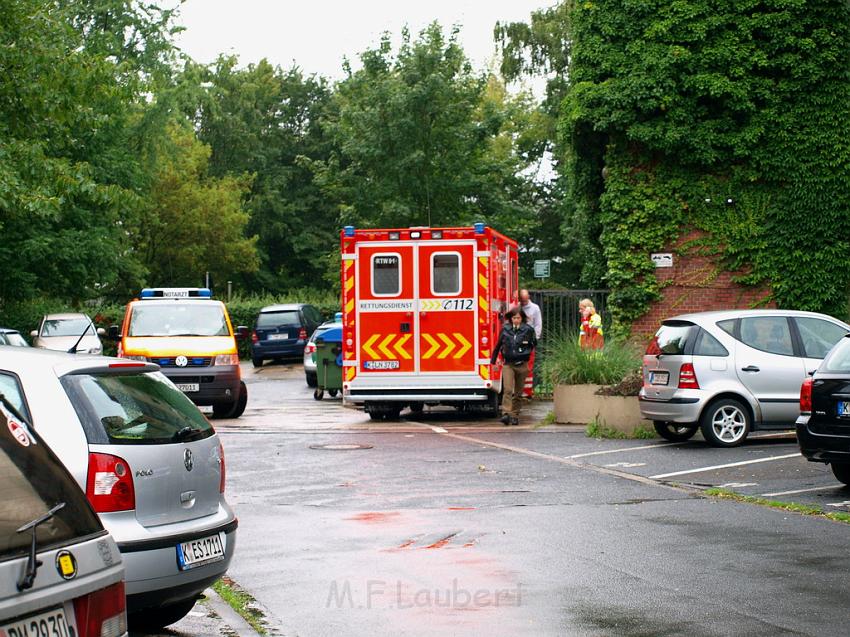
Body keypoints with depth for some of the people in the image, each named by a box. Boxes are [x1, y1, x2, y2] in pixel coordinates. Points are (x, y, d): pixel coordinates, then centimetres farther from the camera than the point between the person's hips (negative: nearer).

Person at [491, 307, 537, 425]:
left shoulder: (528, 330, -2)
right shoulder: (505, 329, 2)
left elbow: (533, 344, 15)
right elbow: (498, 346, 13)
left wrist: (525, 353, 7)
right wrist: (493, 361, 17)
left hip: (522, 365, 0)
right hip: (508, 364, 0)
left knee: (518, 392, 8)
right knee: (507, 389, -16)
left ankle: (515, 416, 18)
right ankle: (507, 414, -23)